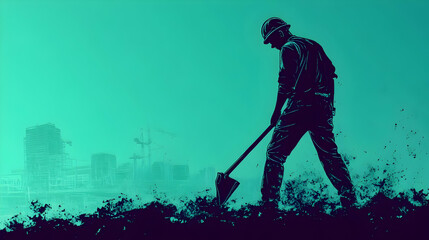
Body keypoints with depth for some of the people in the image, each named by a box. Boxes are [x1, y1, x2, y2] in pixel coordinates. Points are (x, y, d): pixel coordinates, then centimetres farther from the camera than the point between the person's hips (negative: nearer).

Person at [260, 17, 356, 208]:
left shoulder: (288, 48, -1)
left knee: (275, 153, -1)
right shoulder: (313, 46, 21)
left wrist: (277, 111, -8)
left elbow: (286, 82, -11)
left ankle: (269, 202, -6)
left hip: (300, 107, -7)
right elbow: (330, 72, 23)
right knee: (329, 154, 11)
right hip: (323, 108, 7)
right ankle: (349, 198, 4)